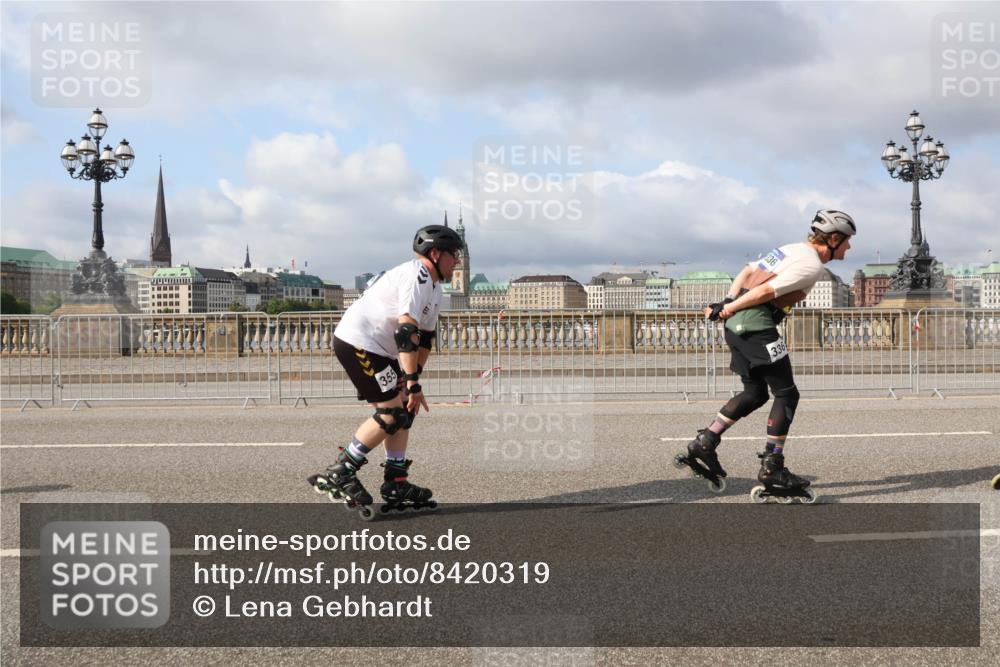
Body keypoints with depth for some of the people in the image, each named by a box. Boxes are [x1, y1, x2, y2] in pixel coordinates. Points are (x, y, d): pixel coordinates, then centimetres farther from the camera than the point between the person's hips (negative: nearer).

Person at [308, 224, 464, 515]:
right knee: (392, 412, -12)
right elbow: (405, 332, -27)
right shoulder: (416, 277, -18)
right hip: (357, 342, -11)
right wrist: (413, 382, -29)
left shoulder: (433, 289, 17)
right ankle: (339, 474, -6)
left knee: (406, 409, 8)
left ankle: (396, 484, 12)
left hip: (376, 349, 11)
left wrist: (412, 376, 4)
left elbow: (426, 337, 17)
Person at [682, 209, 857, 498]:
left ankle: (704, 442, 15)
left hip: (736, 325, 10)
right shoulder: (812, 265, -10)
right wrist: (731, 308, -8)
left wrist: (728, 302, 8)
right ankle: (771, 468, 0)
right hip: (756, 326, -10)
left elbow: (748, 271, 16)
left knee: (755, 392, 18)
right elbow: (768, 291, -16)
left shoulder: (793, 249, 19)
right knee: (787, 394, -1)